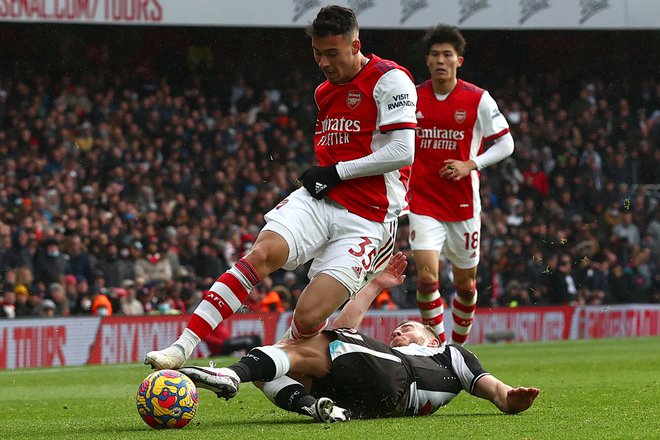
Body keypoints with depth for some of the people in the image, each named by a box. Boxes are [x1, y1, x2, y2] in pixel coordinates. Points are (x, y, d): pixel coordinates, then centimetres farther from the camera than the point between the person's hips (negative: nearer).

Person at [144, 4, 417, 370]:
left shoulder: (389, 80, -7)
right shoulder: (324, 91, 18)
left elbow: (402, 152, -15)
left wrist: (336, 172, -10)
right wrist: (317, 174, 13)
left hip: (366, 219, -6)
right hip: (318, 199, 6)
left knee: (308, 316, -18)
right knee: (262, 252, -23)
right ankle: (181, 348, -30)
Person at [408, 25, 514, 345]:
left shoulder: (478, 99, -4)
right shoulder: (413, 97, 3)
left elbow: (506, 144, 1)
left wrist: (470, 165, -12)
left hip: (463, 204, 0)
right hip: (423, 204, 0)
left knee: (465, 285, 9)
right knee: (426, 276, -17)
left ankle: (458, 347, 29)